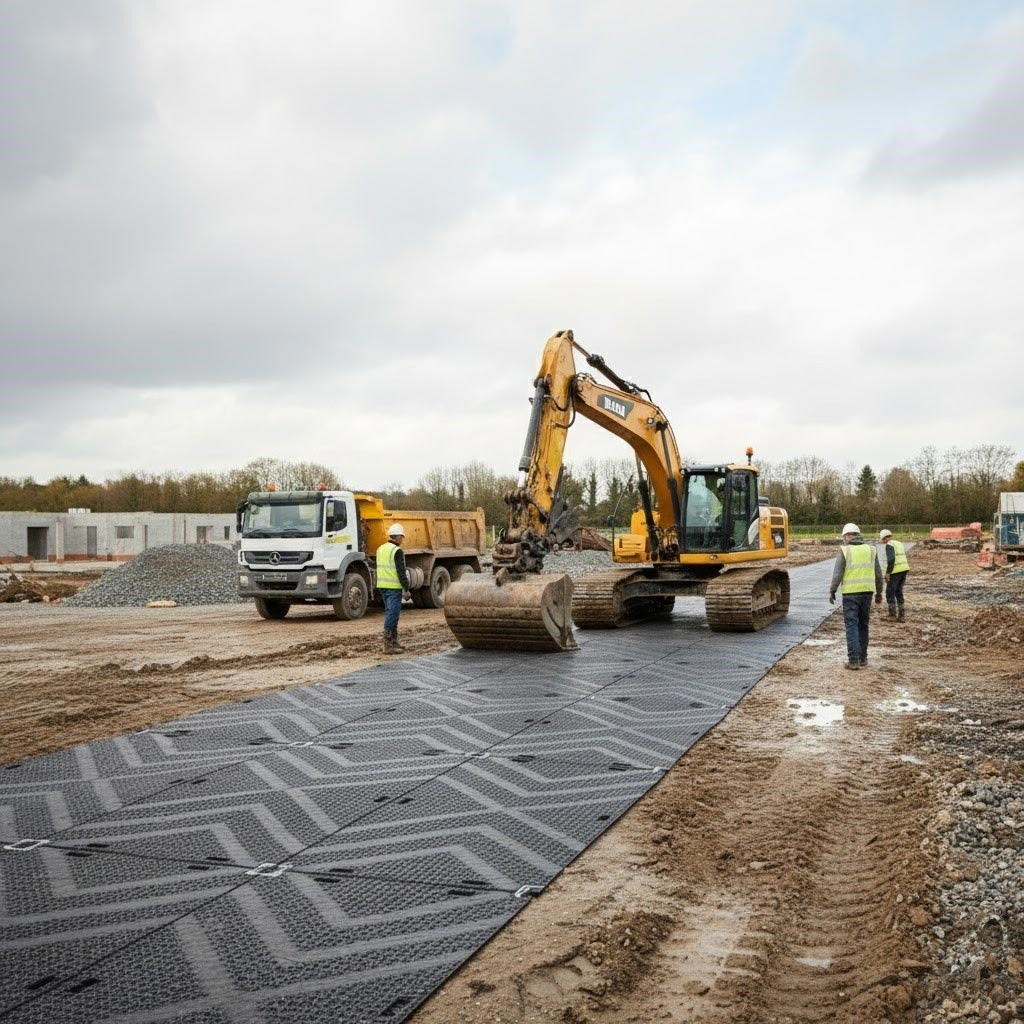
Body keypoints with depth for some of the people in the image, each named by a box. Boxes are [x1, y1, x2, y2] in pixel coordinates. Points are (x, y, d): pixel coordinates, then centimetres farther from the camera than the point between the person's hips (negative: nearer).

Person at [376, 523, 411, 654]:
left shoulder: (380, 549, 13)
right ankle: (388, 645, -6)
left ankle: (393, 641, 23)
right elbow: (401, 572, -16)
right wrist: (406, 588, -11)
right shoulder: (397, 551, -13)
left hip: (382, 585, 8)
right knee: (392, 614, -6)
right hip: (394, 587, -8)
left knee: (390, 613, 16)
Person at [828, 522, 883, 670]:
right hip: (867, 592, 4)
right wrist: (879, 593, 19)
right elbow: (878, 574, 10)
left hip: (850, 593, -4)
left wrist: (831, 591, 0)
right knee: (863, 625, 15)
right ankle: (862, 658, 20)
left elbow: (837, 574, -9)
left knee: (852, 626, -2)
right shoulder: (870, 550, 7)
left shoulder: (844, 551, -5)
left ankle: (854, 660, -8)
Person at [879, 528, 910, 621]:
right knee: (898, 591, 14)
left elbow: (891, 559, -22)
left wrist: (888, 573, -17)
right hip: (904, 569, 8)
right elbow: (903, 558, 18)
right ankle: (901, 614, 12)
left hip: (895, 571, -8)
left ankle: (892, 613, -1)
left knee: (890, 592, 3)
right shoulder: (899, 543, 16)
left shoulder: (889, 545, -11)